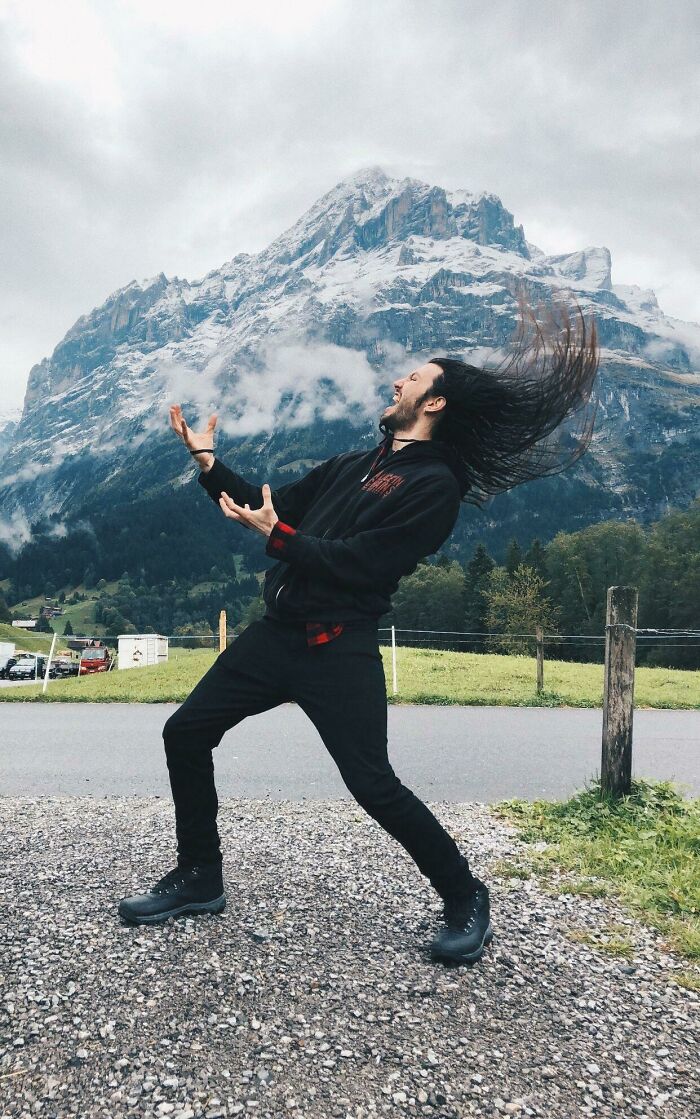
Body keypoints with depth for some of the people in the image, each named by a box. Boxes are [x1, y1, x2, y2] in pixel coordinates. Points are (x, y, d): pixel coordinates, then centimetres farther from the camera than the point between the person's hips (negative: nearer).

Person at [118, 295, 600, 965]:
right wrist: (207, 461, 16)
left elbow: (360, 563, -17)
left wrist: (278, 537, -15)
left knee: (373, 784, -11)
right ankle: (198, 879, 26)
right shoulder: (354, 466, 19)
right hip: (276, 632, 8)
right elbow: (270, 509, 21)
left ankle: (465, 898, 15)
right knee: (186, 732, 8)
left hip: (339, 649, -8)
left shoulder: (435, 484, -7)